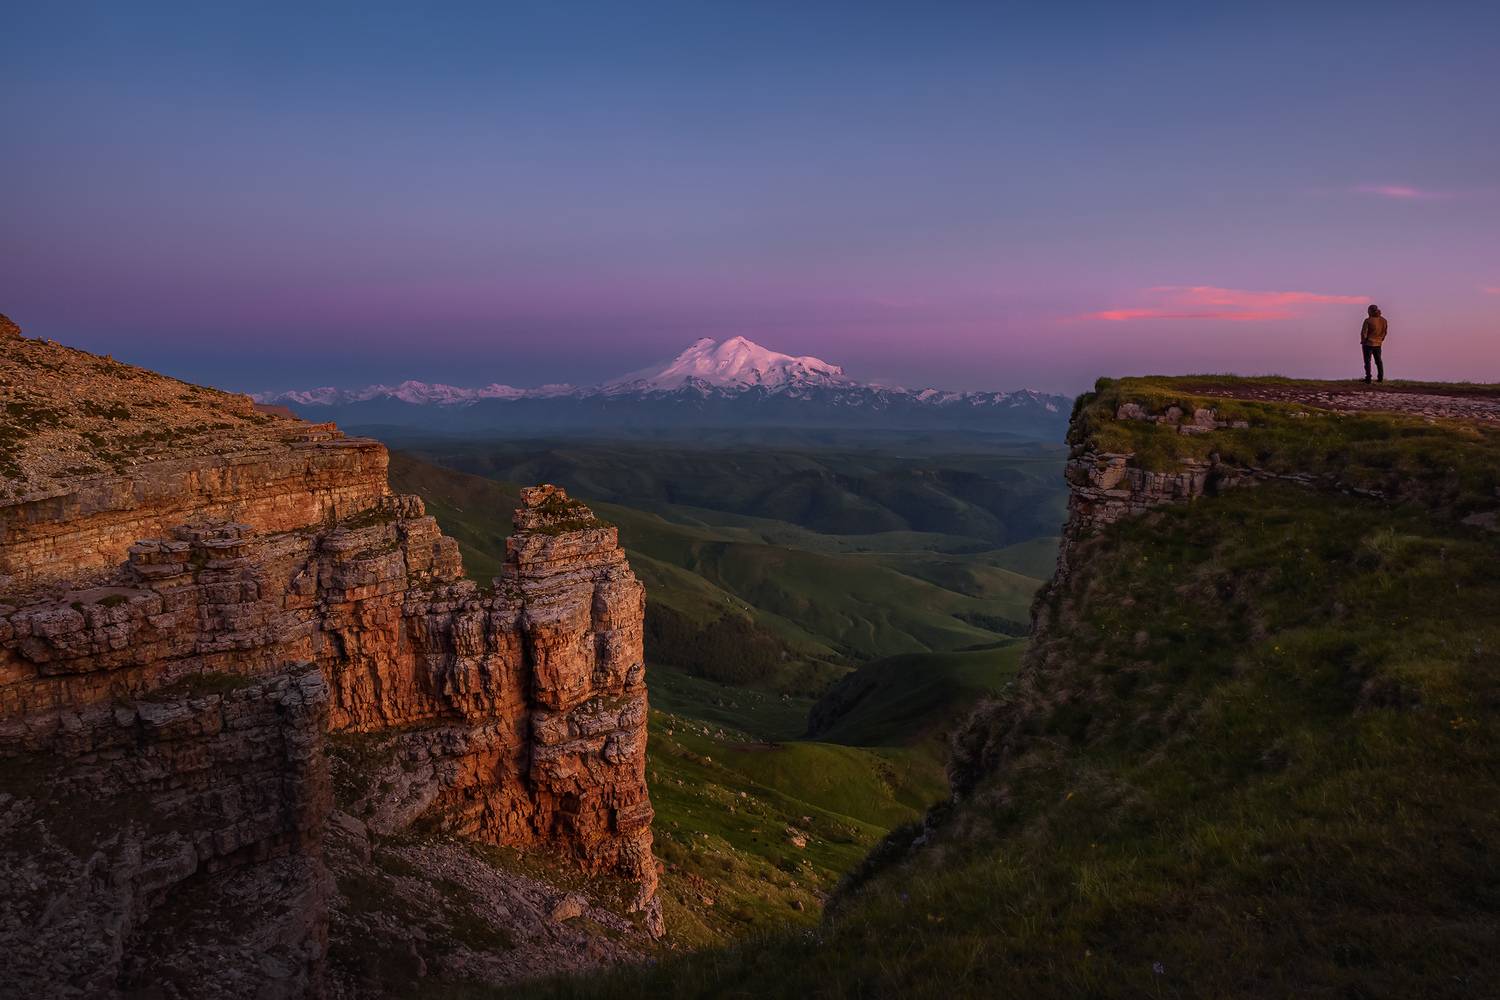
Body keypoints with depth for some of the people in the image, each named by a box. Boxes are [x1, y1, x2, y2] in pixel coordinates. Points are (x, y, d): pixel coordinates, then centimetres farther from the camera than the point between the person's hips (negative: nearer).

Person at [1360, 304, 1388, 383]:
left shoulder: (1368, 320, -17)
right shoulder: (1383, 320, 0)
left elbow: (1364, 332, -16)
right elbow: (1385, 332, 8)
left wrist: (1363, 341, -1)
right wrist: (1380, 340, 20)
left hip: (1368, 343, -5)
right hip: (1378, 344, 5)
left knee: (1367, 361, 1)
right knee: (1378, 360, 17)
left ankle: (1368, 379, -2)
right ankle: (1380, 378, 17)